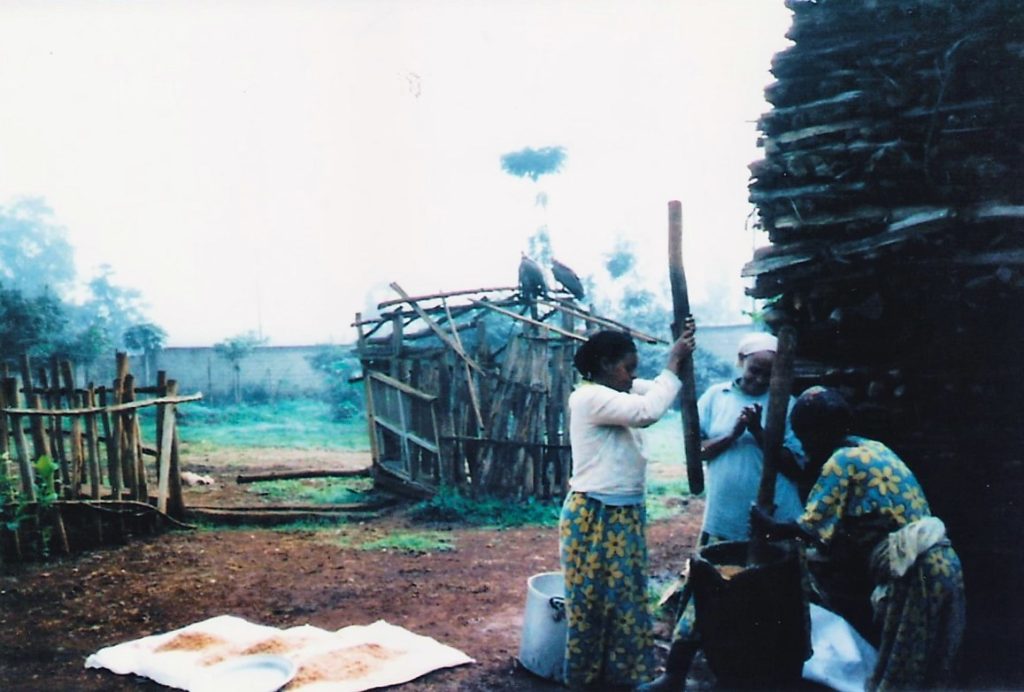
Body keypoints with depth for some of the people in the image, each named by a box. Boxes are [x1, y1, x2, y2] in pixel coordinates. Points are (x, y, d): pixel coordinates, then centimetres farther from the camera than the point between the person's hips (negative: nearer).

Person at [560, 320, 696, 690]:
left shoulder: (620, 394, 10)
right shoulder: (589, 397, -17)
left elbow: (660, 391, 19)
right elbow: (649, 410, -27)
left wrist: (682, 352, 2)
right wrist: (672, 362, -17)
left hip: (626, 516, 9)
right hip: (593, 517, -9)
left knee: (627, 599, 13)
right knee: (591, 602, 4)